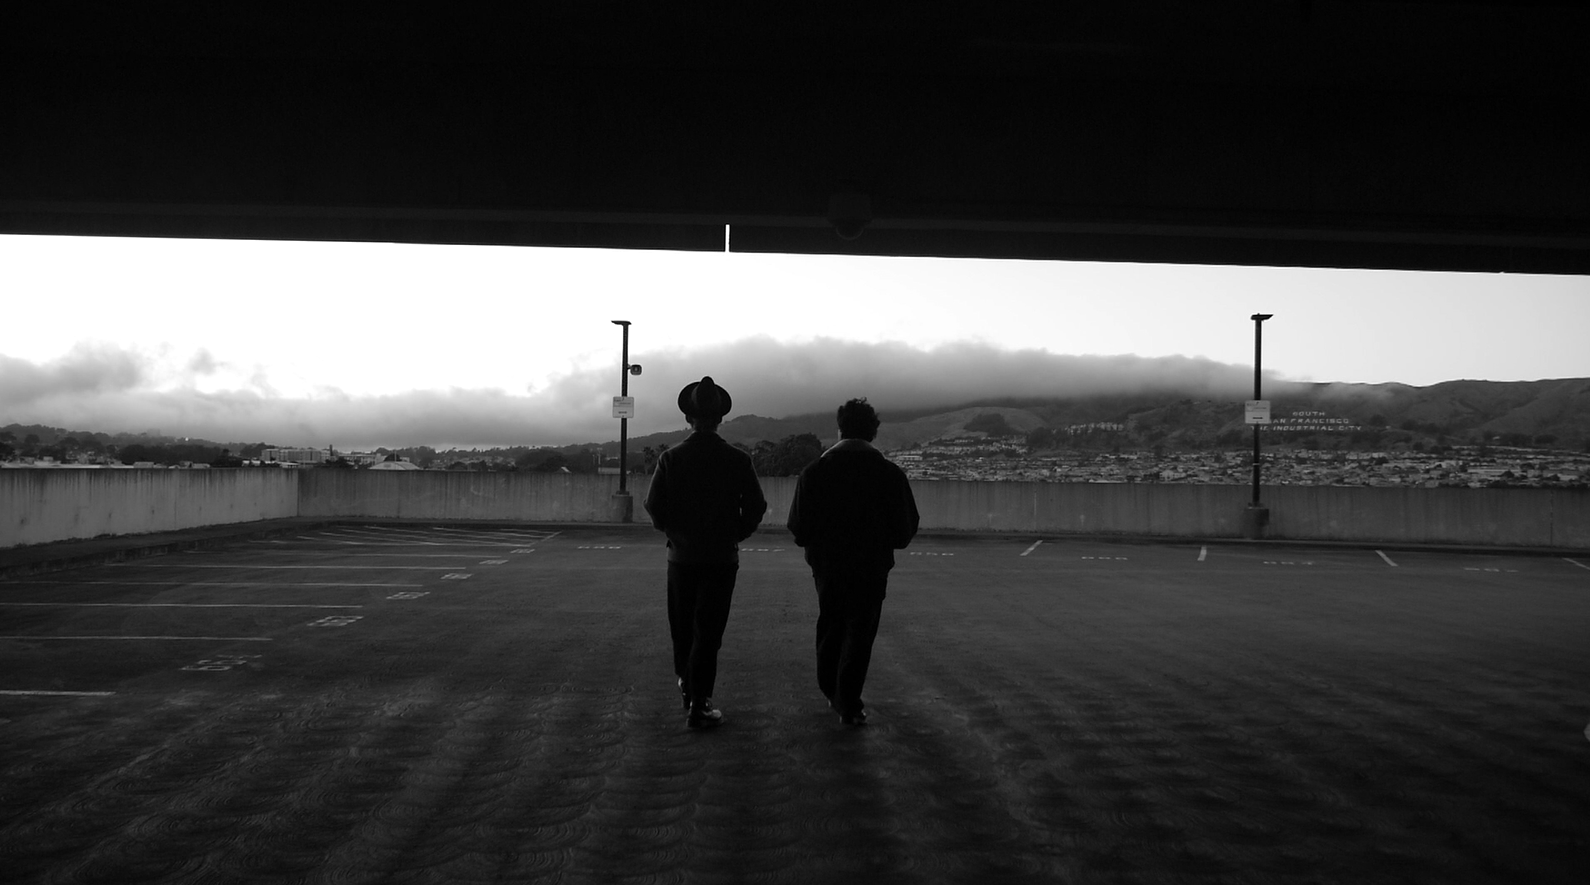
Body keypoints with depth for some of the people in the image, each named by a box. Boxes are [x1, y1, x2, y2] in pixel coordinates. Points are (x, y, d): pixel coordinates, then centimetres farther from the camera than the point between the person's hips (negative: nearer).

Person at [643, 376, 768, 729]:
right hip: (722, 558, -1)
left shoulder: (671, 458, -6)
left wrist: (674, 532, 10)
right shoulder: (738, 460, -7)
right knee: (708, 630, 2)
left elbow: (654, 505, -7)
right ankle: (698, 704, 0)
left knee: (682, 627, 18)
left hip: (681, 555, 1)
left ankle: (686, 683, 33)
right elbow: (756, 507, -5)